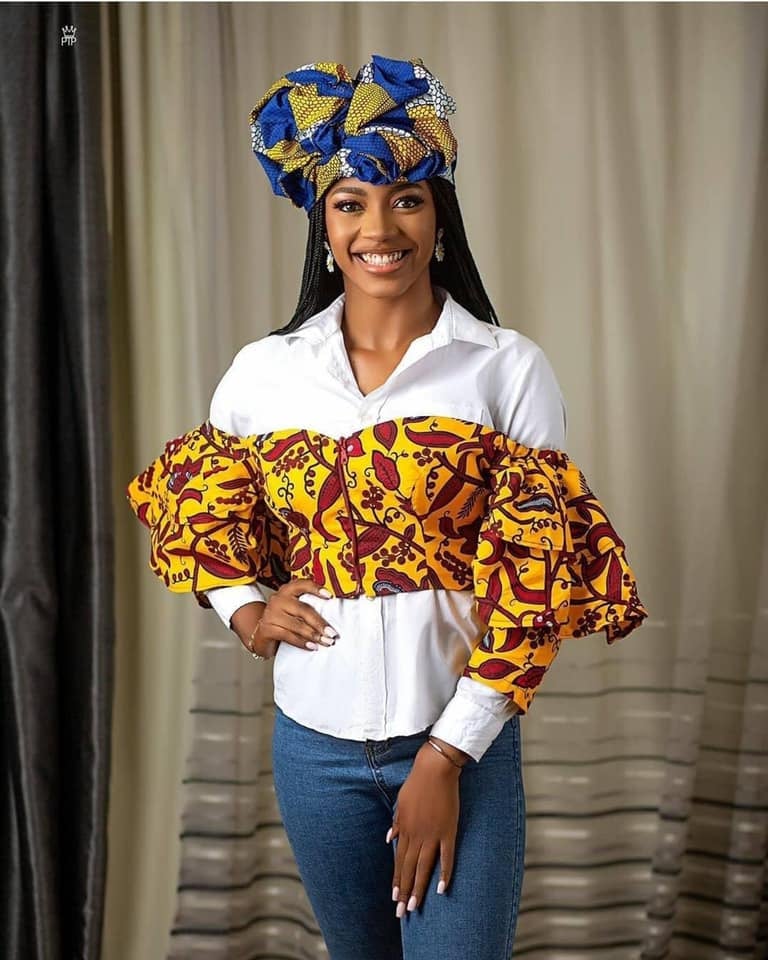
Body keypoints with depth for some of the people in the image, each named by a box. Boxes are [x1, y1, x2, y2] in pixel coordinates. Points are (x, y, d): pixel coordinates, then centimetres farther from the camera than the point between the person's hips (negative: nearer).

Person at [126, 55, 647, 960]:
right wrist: (242, 608, -3)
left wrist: (447, 757, -13)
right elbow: (195, 500, 15)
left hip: (460, 737, -3)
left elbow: (534, 578, -11)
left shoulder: (510, 369, -9)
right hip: (315, 740, 3)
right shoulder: (263, 370, -1)